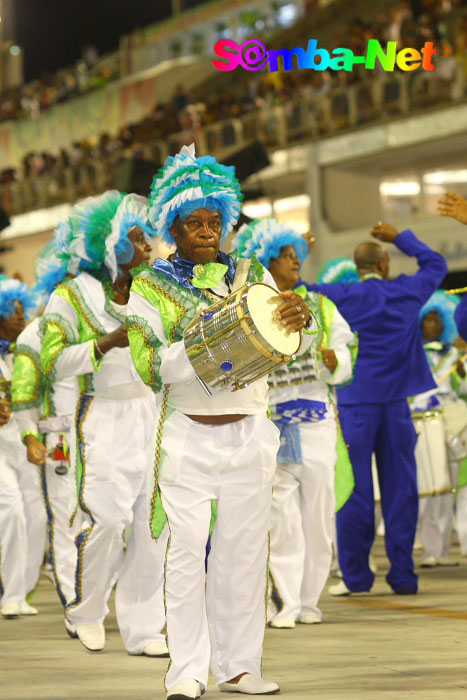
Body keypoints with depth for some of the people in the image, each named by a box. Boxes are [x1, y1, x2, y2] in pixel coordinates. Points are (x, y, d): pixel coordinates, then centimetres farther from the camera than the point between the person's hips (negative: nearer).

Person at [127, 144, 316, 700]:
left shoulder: (250, 275, 12)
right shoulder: (153, 285, 4)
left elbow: (281, 339, 2)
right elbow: (149, 365, -6)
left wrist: (297, 314, -21)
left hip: (249, 431, 3)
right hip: (187, 434, -3)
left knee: (244, 548, 4)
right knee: (187, 546, -10)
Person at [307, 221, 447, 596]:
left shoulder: (344, 296, -4)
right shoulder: (407, 292, 5)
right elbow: (436, 264, 23)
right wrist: (400, 237, 27)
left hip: (356, 402, -2)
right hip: (396, 400, 2)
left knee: (355, 490, 0)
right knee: (400, 487, 6)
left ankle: (355, 575, 1)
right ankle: (403, 574, 8)